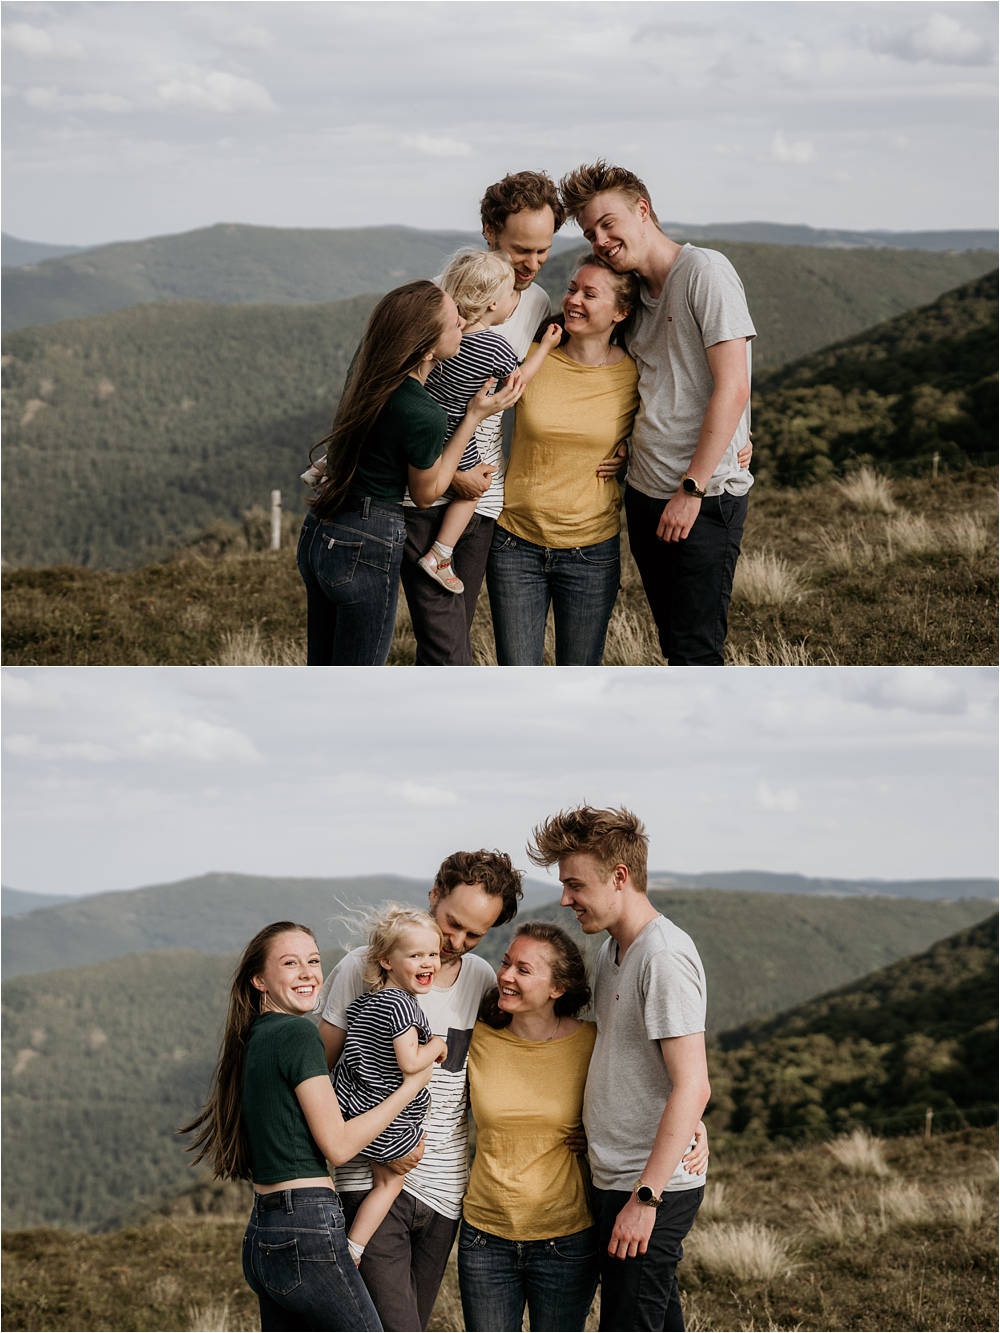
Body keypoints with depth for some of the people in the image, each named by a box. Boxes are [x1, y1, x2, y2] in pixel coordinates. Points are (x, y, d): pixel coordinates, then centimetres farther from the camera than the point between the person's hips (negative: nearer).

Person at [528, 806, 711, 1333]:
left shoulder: (664, 956, -17)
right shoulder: (613, 949, 13)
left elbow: (692, 1087, -22)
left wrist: (646, 1196, -23)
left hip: (653, 1189, -10)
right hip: (618, 1180, 10)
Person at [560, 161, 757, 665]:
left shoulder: (704, 272, -11)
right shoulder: (639, 294, 15)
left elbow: (732, 389, -17)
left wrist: (692, 490, -17)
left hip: (706, 498, -8)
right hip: (645, 493, 8)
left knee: (694, 652, -7)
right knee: (675, 647, 11)